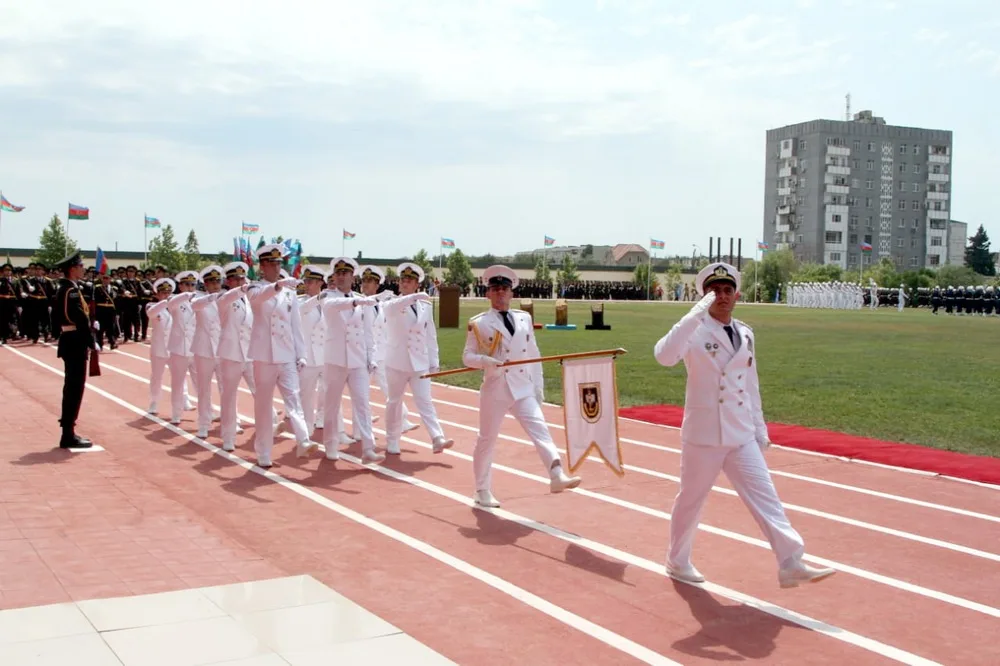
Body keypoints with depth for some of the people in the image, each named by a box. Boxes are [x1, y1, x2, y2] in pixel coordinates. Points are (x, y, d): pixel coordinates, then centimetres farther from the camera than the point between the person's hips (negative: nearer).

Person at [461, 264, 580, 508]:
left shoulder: (524, 318, 12)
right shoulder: (479, 323, 0)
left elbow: (533, 354, 14)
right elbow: (467, 356, 0)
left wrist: (538, 385, 10)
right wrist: (486, 360, -21)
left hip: (523, 390, 3)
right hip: (495, 390, -3)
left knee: (540, 430, -14)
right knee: (487, 439, 6)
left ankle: (557, 476, -26)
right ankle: (482, 490, 21)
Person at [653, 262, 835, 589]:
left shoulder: (745, 334, 10)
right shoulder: (696, 330, -10)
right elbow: (665, 356, -32)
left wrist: (760, 429, 15)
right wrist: (697, 314, -34)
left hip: (742, 436, 5)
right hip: (703, 434, -5)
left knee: (764, 496, -2)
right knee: (691, 499, 9)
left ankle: (791, 564, -3)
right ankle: (677, 561, 27)